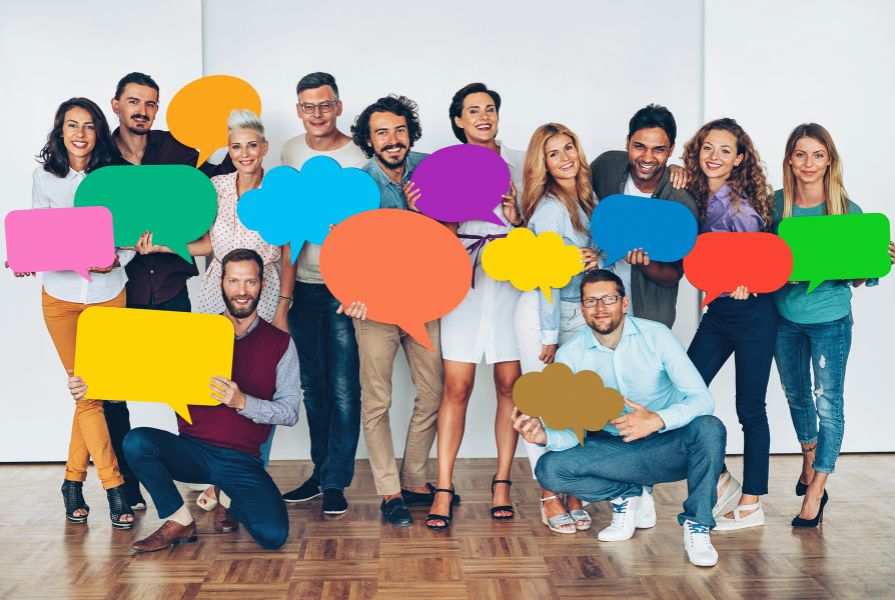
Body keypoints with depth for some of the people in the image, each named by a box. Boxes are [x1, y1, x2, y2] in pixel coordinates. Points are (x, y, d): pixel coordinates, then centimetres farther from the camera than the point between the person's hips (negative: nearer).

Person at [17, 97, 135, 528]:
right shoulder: (45, 176, 3)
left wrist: (116, 259, -18)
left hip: (109, 295, 0)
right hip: (61, 296, 0)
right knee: (86, 392, -2)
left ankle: (74, 481, 21)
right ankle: (115, 487, 2)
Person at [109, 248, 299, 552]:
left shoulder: (280, 344, 1)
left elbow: (290, 412, -3)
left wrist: (242, 401, -20)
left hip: (241, 460, -1)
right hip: (191, 450, 1)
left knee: (273, 534, -22)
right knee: (137, 441, -28)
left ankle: (229, 500, 14)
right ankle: (179, 523, -3)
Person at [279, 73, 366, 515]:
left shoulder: (358, 159, -7)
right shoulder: (290, 152, 10)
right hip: (303, 284, 5)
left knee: (343, 388, -4)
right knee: (313, 386, 11)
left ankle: (336, 482, 5)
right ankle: (320, 472, 22)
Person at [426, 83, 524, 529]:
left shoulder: (519, 164, 10)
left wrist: (516, 218, -11)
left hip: (512, 281, 1)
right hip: (464, 283, -1)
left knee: (509, 384, 2)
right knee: (456, 387, -5)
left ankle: (501, 483, 13)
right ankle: (444, 489, -1)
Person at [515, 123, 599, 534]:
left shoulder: (589, 199, 9)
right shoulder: (549, 207, -13)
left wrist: (596, 260, -1)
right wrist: (550, 335, -14)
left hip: (579, 313, 6)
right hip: (543, 313, -6)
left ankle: (573, 494, 12)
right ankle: (550, 498, 9)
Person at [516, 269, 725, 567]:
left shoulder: (655, 336, -13)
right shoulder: (570, 355, -8)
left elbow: (702, 398, -20)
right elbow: (573, 430, -10)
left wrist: (657, 420, -38)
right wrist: (546, 435, -34)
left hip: (667, 446, -1)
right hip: (614, 450, 2)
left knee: (708, 429, -33)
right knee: (550, 469, -23)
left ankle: (697, 526, -13)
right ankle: (628, 497, 2)